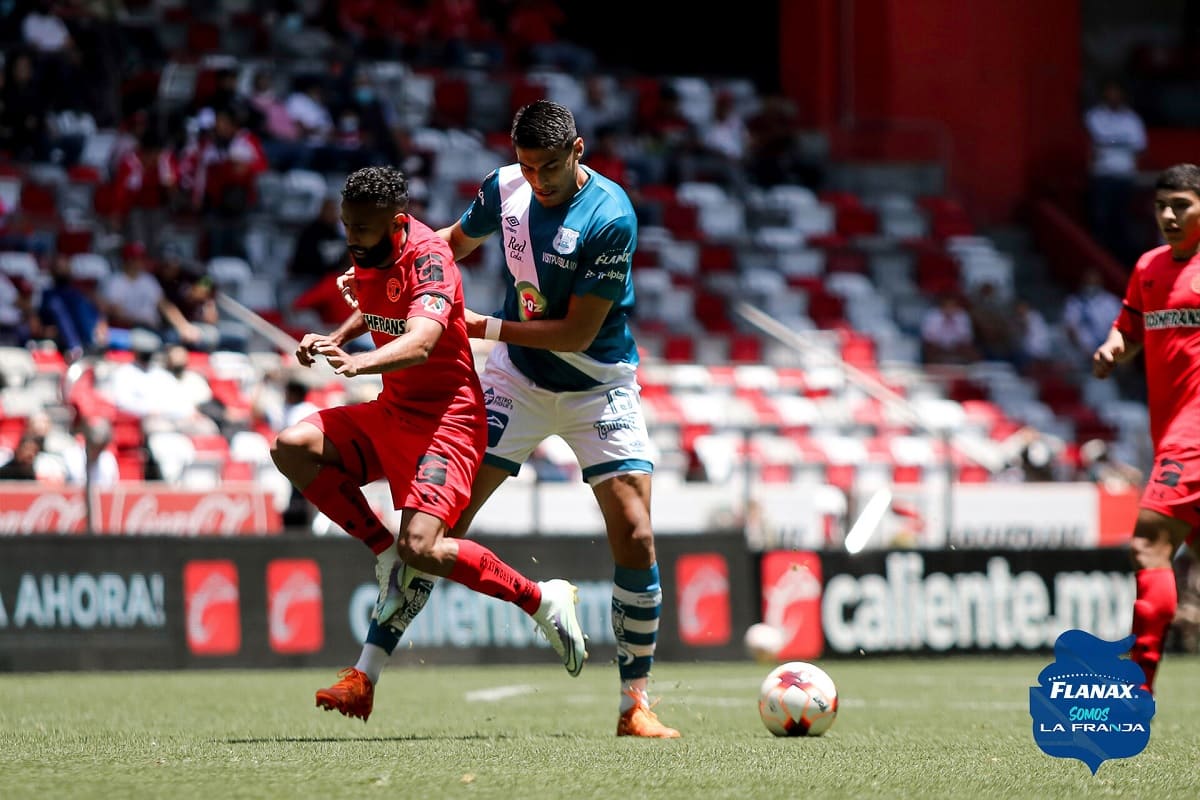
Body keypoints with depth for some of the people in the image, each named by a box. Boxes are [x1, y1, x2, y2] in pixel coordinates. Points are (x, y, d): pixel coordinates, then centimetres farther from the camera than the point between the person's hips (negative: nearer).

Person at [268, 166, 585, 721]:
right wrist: (335, 339, 10)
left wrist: (361, 362, -58)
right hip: (392, 411, 9)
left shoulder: (429, 259, -21)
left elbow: (421, 341, -40)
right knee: (293, 447, -12)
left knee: (420, 549, -24)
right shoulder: (371, 256, 5)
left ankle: (543, 601, 0)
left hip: (446, 420, -9)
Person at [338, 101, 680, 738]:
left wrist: (485, 327, -21)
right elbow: (457, 241, 16)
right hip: (517, 377, 3)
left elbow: (579, 332, -23)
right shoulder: (505, 188, -7)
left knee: (634, 538, -13)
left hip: (597, 387, -3)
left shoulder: (610, 218, -23)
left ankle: (635, 706, -1)